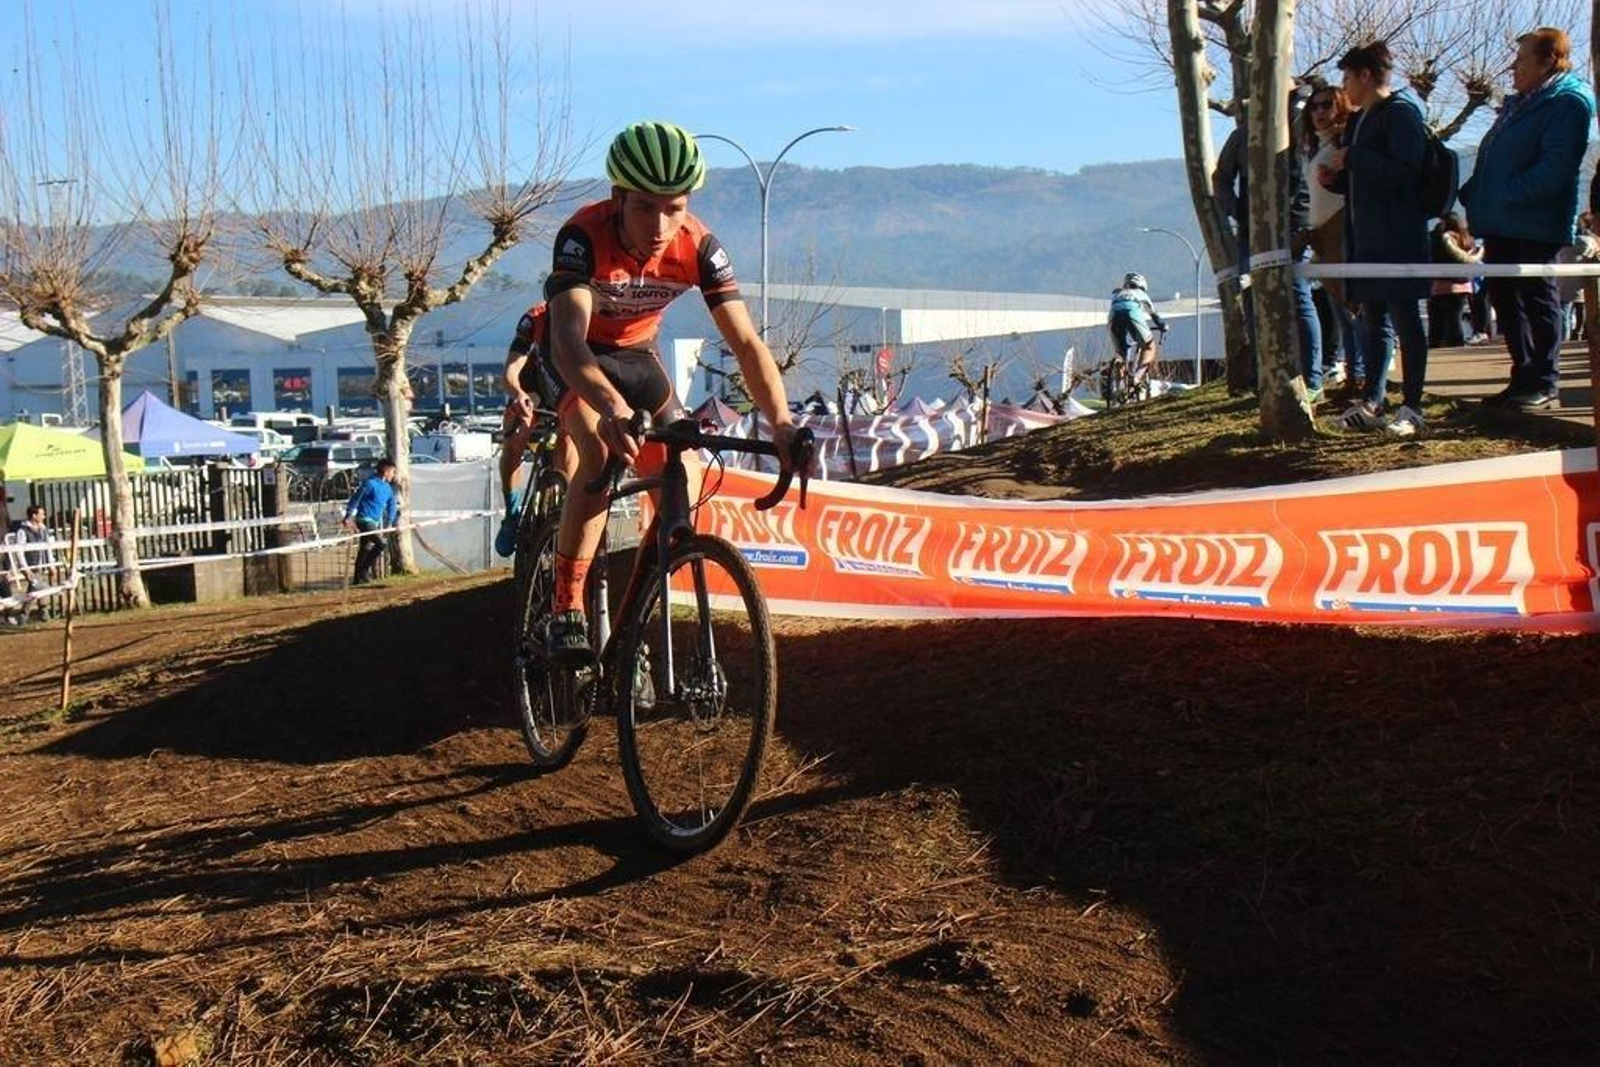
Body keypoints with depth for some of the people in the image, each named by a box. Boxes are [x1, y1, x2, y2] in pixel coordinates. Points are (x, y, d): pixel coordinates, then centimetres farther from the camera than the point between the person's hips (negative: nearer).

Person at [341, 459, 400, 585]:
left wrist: (389, 523, 16)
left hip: (375, 522, 9)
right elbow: (355, 499, -13)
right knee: (380, 543, -18)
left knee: (364, 549, 13)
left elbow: (392, 505, 21)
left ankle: (359, 577, 19)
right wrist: (348, 517, -14)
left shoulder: (387, 487, 11)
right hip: (365, 520, -9)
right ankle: (364, 570, -10)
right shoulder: (370, 484, -14)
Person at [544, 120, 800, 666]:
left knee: (684, 478, -9)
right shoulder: (584, 237, -35)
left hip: (636, 355, 4)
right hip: (576, 357, -4)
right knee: (602, 453, -30)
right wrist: (612, 408, -67)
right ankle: (565, 611, -23)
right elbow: (568, 339, -48)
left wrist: (781, 422, -45)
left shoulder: (699, 247, -25)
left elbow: (746, 342, -28)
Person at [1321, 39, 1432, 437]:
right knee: (1374, 324, 11)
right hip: (1367, 238, 9)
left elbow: (1404, 172, -22)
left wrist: (1352, 158, -16)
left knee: (1405, 322, -4)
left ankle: (1411, 408, 0)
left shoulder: (1401, 113, -10)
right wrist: (1337, 178, 8)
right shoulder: (1361, 120, 19)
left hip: (1398, 239, -9)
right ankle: (1372, 403, 16)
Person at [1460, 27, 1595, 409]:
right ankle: (1524, 375, 21)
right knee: (1505, 300, 12)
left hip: (1534, 227, -9)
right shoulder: (1518, 103, 20)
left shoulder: (1568, 103, -10)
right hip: (1501, 224, 9)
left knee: (1537, 300, -3)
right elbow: (1491, 160, 26)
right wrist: (1471, 195, 13)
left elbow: (1555, 167, -22)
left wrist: (1508, 194, -23)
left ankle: (1543, 382, 4)